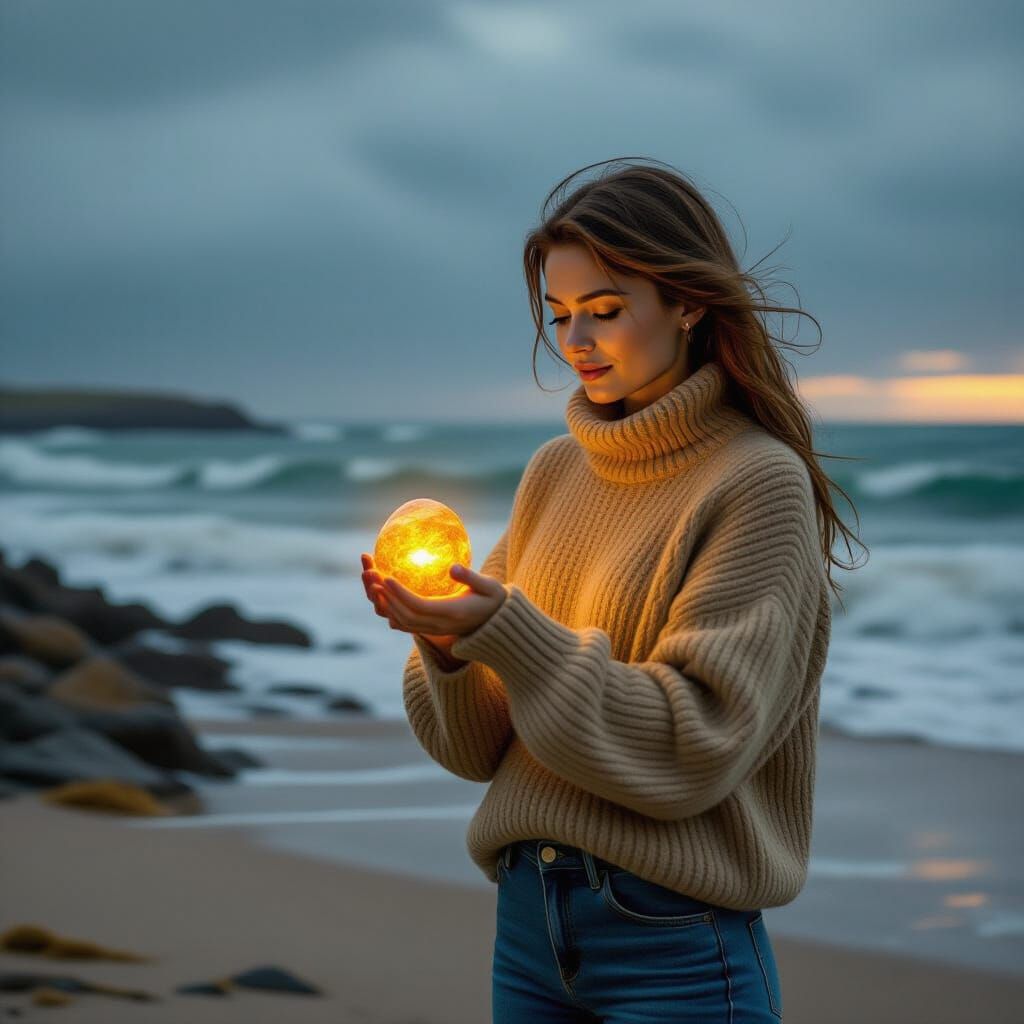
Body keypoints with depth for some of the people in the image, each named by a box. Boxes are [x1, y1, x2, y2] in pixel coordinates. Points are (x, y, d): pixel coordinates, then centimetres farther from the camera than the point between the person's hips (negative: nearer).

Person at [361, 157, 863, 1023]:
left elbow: (692, 746, -17)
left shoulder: (761, 482, -11)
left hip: (674, 945, -5)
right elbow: (479, 747, 7)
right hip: (527, 917, 6)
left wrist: (505, 630, -23)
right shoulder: (555, 472, 7)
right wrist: (448, 646, -13)